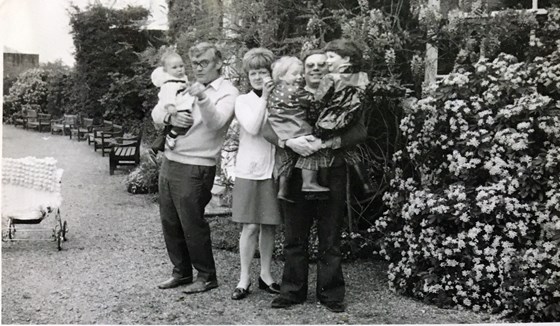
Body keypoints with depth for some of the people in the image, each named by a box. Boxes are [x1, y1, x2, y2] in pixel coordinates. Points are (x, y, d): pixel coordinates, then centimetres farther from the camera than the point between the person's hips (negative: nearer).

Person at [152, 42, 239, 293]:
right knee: (169, 222, 13)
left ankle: (206, 276, 16)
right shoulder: (187, 89, 16)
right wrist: (170, 117, -10)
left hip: (195, 169, -7)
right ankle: (181, 272, 28)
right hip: (169, 162, 7)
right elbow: (156, 113, 13)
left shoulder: (227, 92, -5)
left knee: (192, 225, -1)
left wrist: (203, 99, -41)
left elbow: (216, 122, -23)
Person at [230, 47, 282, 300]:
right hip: (249, 171, -2)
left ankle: (266, 275, 22)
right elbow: (253, 128, -15)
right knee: (250, 226, -1)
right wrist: (264, 97, -15)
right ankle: (244, 278, 11)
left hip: (272, 170, 2)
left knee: (268, 226, 9)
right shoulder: (243, 101, 2)